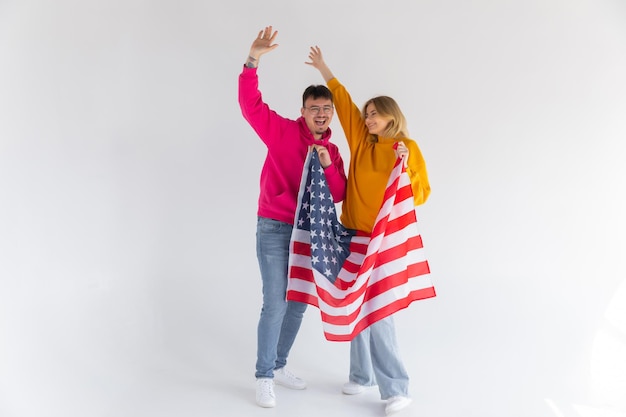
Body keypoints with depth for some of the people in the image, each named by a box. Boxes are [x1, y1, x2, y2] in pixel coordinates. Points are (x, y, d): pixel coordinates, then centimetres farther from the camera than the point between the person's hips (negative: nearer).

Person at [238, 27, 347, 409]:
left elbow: (338, 195, 2)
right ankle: (264, 377, 7)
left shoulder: (333, 151, 9)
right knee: (276, 304, -8)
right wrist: (254, 60, -29)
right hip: (274, 230, -6)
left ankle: (279, 365, 29)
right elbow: (251, 105, -17)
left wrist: (328, 165, -16)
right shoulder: (283, 131, -5)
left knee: (299, 303, 12)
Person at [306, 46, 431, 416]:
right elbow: (344, 102, 15)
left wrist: (403, 167, -16)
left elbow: (422, 194, -1)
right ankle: (363, 375, 22)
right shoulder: (362, 141, 9)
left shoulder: (408, 148, -2)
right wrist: (324, 68, 20)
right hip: (353, 235, 5)